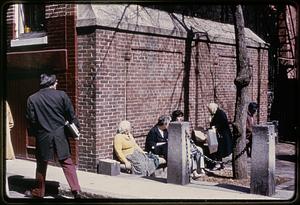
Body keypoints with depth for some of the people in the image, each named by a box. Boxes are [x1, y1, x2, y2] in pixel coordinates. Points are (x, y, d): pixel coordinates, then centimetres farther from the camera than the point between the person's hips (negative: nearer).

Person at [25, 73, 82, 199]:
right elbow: (71, 114, -2)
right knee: (67, 162, 6)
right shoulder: (61, 95, -5)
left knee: (41, 165, 14)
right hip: (60, 135, 0)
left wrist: (33, 134, 14)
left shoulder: (32, 99, -3)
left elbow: (31, 120, 0)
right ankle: (76, 190, 0)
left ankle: (39, 192, 25)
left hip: (43, 137, 0)